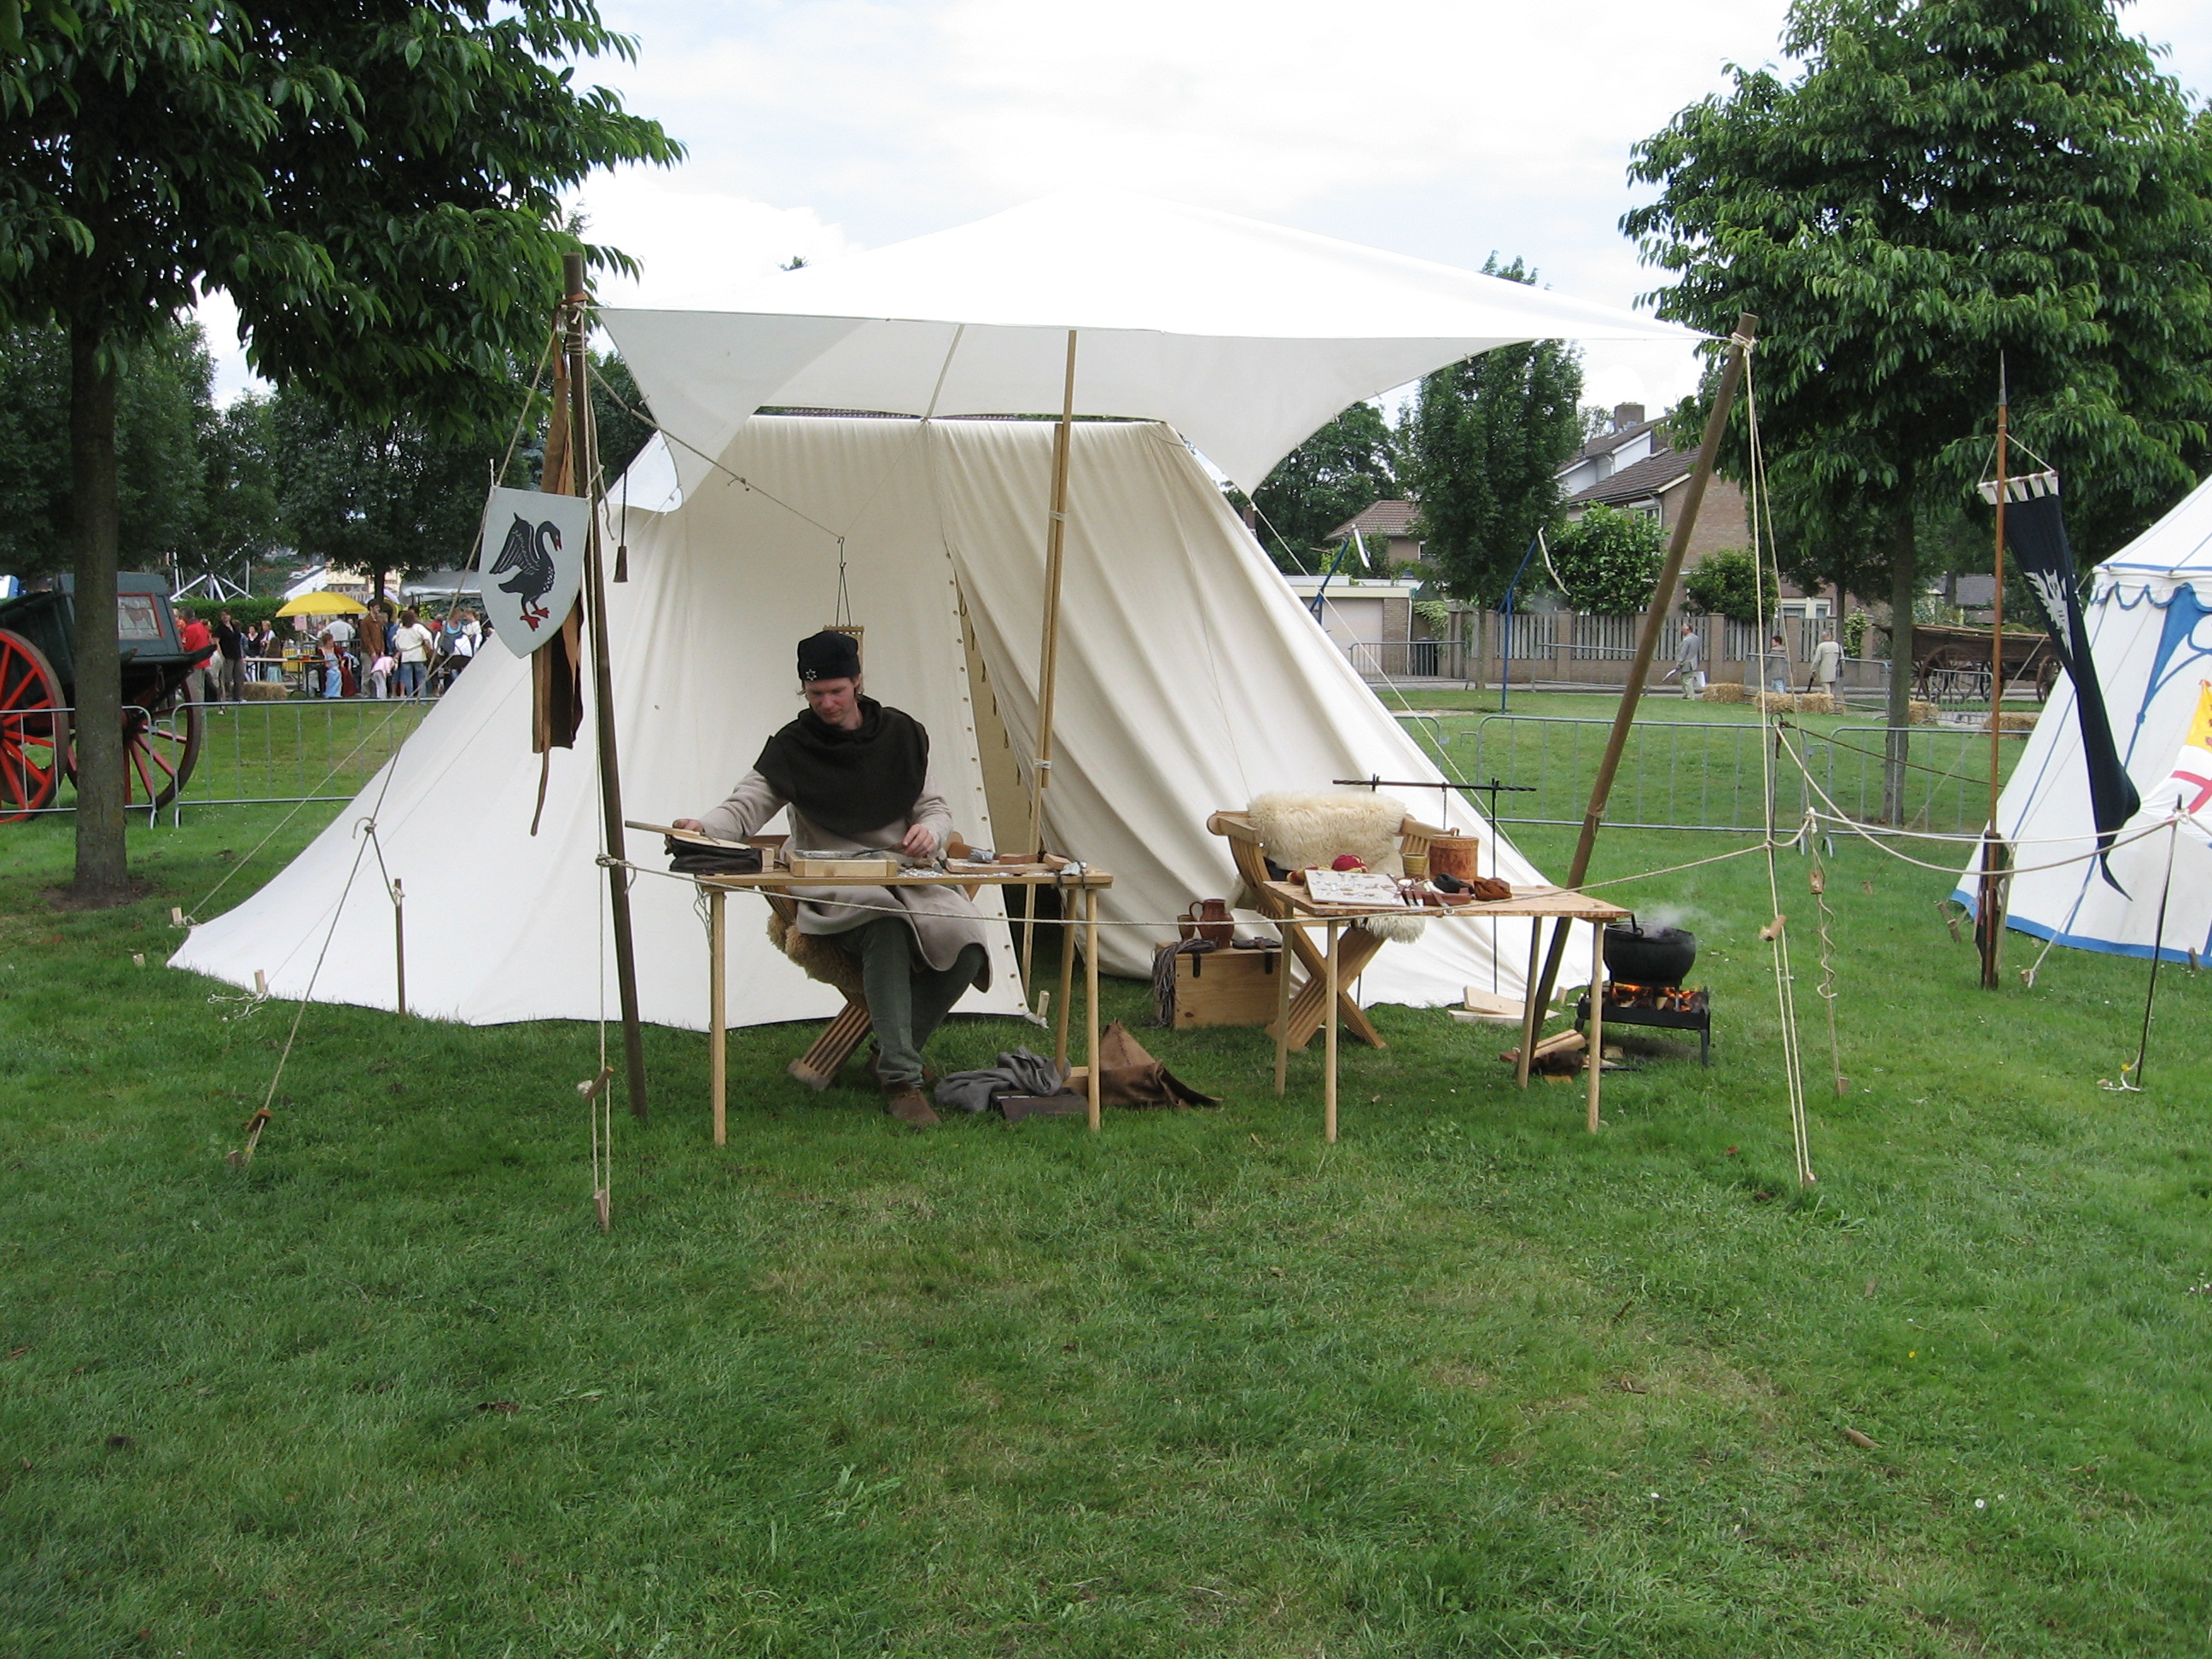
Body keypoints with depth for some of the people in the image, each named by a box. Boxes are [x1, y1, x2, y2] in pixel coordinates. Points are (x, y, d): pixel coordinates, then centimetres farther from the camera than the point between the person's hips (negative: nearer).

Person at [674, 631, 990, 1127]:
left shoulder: (901, 735, 11)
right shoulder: (792, 748, 3)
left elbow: (936, 808, 12)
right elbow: (746, 806, -5)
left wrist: (930, 830, -14)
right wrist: (703, 826, -27)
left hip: (908, 876, 3)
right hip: (835, 889, -3)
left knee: (966, 941, -25)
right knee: (885, 928, -38)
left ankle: (898, 1049, -4)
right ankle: (900, 1080, -34)